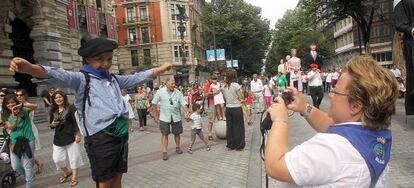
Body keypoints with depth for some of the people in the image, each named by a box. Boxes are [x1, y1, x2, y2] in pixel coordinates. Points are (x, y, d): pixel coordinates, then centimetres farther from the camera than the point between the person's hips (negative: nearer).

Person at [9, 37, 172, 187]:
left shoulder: (114, 79, 18)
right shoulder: (81, 79, -3)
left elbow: (136, 78, 28)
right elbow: (60, 76, -21)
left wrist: (159, 69, 32)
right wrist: (30, 68, -40)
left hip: (121, 135, 6)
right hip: (100, 138, -6)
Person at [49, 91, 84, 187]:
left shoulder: (71, 107, -6)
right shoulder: (53, 110, 8)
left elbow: (76, 121, -10)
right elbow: (51, 123, 20)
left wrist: (78, 134, -17)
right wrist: (52, 124, -5)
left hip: (71, 137, -4)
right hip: (58, 138, 5)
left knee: (73, 157, 4)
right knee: (57, 159, 5)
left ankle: (74, 178, 20)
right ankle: (66, 172, 33)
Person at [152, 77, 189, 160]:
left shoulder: (178, 93, -1)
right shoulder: (160, 92, -5)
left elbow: (183, 103, -4)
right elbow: (154, 104, 0)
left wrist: (186, 111, -22)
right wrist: (155, 116, -1)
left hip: (176, 117, 2)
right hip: (164, 117, -2)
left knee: (177, 133, 12)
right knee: (164, 134, 0)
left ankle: (177, 147, 33)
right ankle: (164, 152, 6)